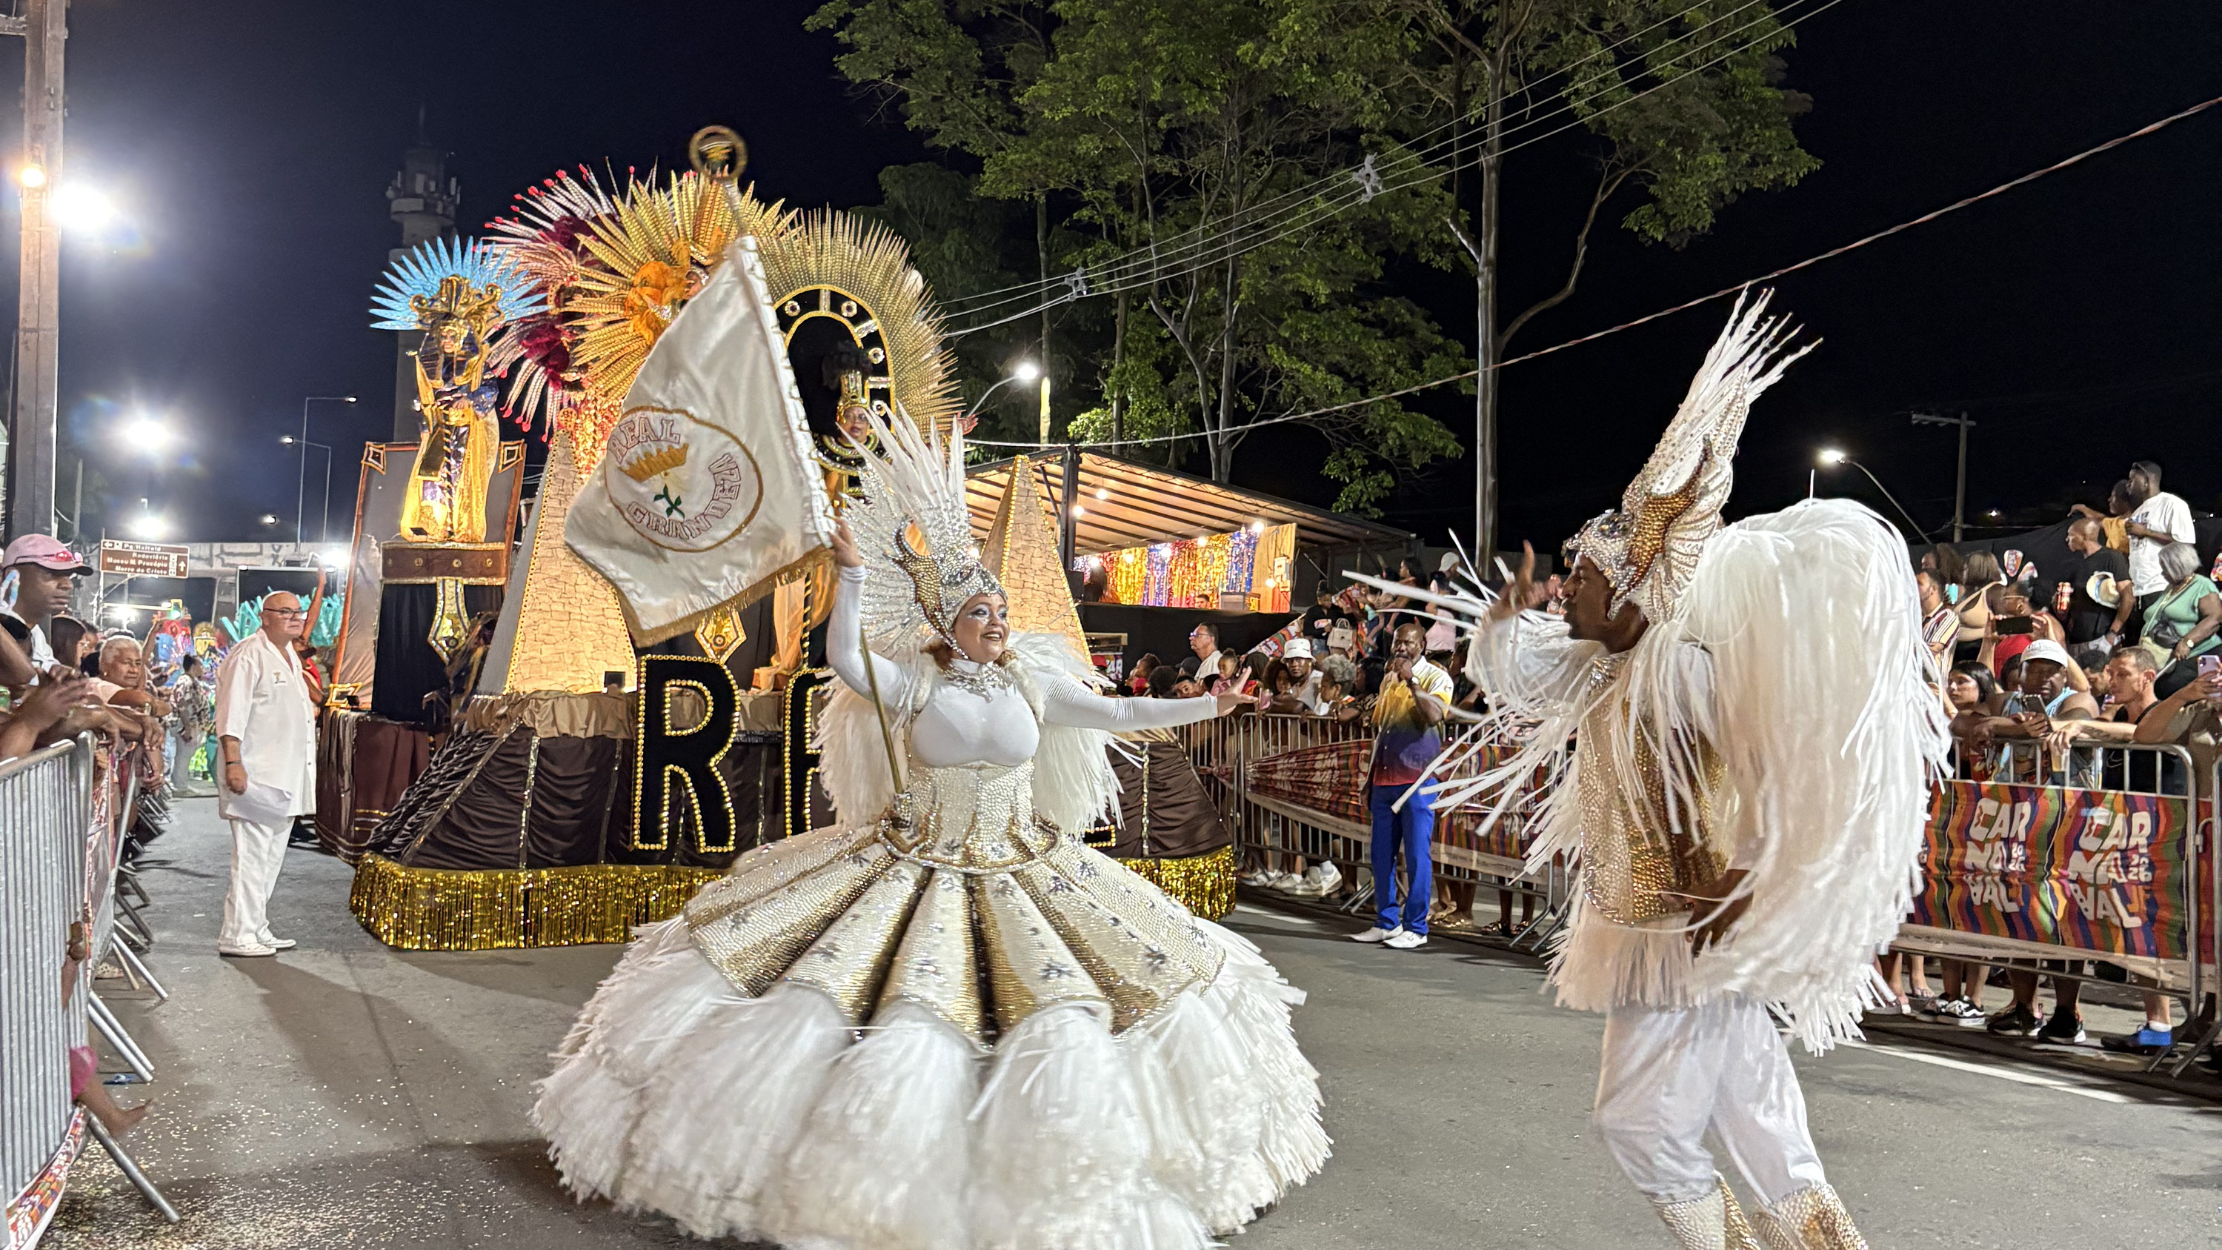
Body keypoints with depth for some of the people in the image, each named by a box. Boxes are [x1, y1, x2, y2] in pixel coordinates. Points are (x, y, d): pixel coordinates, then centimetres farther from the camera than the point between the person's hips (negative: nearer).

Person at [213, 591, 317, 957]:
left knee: (271, 857, 14)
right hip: (254, 772, -10)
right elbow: (231, 714, -20)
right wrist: (233, 762, -26)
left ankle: (256, 929, 22)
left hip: (284, 775, 10)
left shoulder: (290, 656, 18)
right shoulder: (248, 655, -13)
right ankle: (236, 935, -4)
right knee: (251, 855, -9)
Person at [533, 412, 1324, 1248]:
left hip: (1021, 870, 3)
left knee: (1059, 1012, 1)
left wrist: (1206, 707, 5)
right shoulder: (912, 683, -6)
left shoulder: (1034, 683, 3)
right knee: (904, 1010, -9)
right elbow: (843, 658, -21)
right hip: (913, 869, -3)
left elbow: (1113, 714, 7)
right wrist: (852, 575, -30)